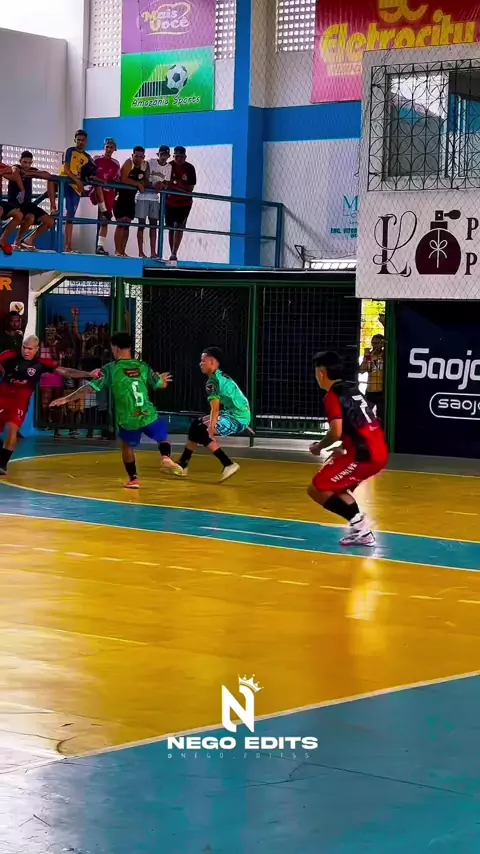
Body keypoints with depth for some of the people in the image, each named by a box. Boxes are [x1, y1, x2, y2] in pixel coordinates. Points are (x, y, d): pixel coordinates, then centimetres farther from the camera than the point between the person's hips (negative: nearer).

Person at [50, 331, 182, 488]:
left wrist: (67, 399, 3)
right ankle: (166, 457, -4)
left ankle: (133, 479, 21)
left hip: (128, 419, -1)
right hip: (148, 415, 1)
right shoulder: (143, 366, 5)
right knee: (163, 438, 23)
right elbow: (161, 385, 14)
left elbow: (90, 388, -6)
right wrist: (162, 379, 39)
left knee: (127, 446, 24)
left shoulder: (111, 369, -5)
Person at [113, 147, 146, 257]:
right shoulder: (128, 163, -14)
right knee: (121, 223, -11)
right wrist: (138, 184, -20)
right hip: (121, 196, -7)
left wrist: (143, 184, -9)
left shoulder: (144, 166, 7)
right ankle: (118, 251, -11)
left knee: (127, 224, 6)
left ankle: (123, 251, 8)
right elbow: (124, 179, -25)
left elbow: (144, 181, 13)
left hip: (131, 197, 7)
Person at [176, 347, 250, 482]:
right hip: (241, 415, 10)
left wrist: (211, 429, -28)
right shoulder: (222, 377, 15)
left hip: (237, 418, -10)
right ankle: (182, 465, 21)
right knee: (196, 425, 15)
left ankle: (228, 465, -15)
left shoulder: (212, 381, -14)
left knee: (199, 432, -13)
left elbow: (215, 409, -23)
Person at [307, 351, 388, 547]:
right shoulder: (352, 389, 19)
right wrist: (344, 449, 29)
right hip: (378, 452, 9)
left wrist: (318, 448, 1)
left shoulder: (332, 396, -7)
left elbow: (336, 432, -17)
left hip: (364, 454, -9)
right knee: (334, 487, 27)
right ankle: (362, 532, 19)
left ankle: (359, 524, -7)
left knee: (317, 489, -1)